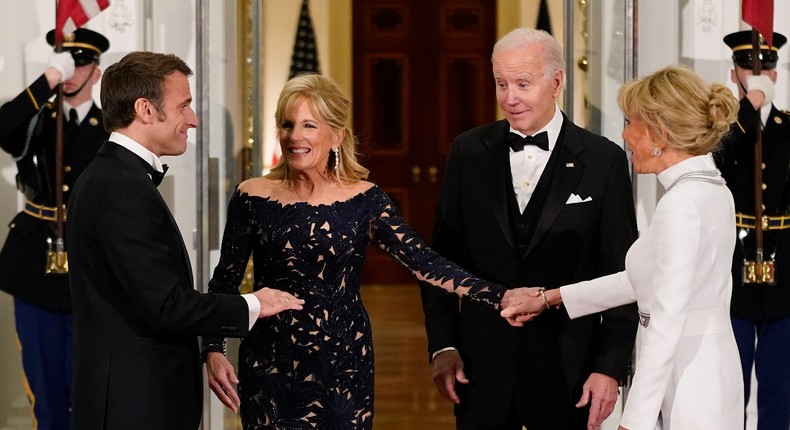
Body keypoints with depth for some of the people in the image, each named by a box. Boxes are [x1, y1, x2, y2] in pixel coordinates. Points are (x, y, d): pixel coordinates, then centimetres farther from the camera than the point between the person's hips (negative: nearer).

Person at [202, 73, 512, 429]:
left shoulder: (364, 200, -3)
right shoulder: (252, 198, -3)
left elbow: (423, 262, -12)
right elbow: (224, 282, 4)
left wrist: (500, 296, -24)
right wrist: (214, 351, -10)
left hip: (343, 367, 0)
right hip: (271, 370, 0)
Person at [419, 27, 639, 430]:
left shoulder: (603, 160, -4)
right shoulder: (469, 152, 3)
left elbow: (621, 275, -3)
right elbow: (441, 257, 7)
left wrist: (611, 367, -7)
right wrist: (442, 346, 0)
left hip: (566, 369, -2)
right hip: (481, 364, 2)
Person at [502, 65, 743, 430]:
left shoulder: (681, 204, -20)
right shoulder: (712, 190, 9)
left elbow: (665, 324, -23)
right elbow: (646, 279, 16)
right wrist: (550, 299, 17)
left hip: (684, 387, -9)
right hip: (710, 369, 9)